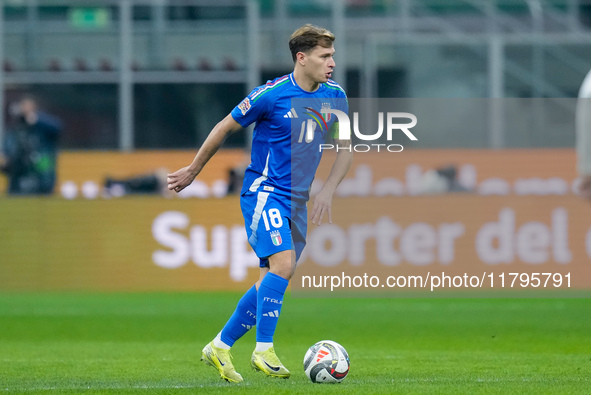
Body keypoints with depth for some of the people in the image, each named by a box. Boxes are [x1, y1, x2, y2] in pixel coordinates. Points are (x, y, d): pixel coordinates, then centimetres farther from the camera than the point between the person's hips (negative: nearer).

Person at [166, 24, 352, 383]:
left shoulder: (335, 96, 2)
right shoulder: (271, 94, -13)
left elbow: (346, 148, 12)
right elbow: (225, 128, 0)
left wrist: (327, 192, -2)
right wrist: (194, 171, 10)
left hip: (297, 200, 6)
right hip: (264, 191, -6)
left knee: (273, 281, 6)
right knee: (283, 263, -24)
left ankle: (220, 347, 18)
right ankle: (264, 350, -18)